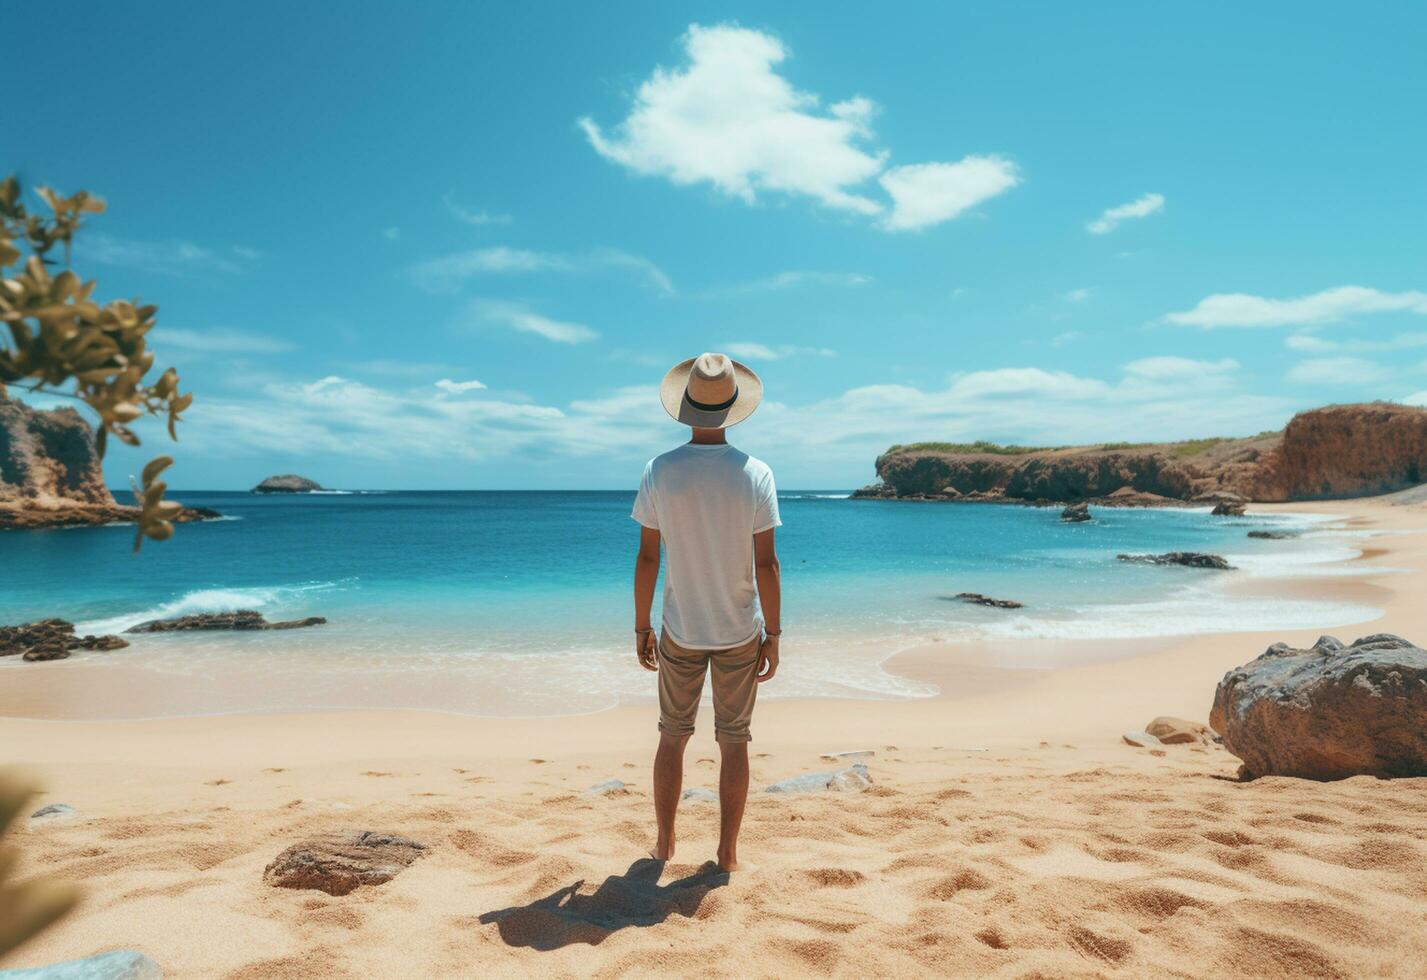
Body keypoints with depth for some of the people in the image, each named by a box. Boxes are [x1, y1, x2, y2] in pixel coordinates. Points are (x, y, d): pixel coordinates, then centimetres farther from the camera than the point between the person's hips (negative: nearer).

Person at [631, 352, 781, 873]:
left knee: (673, 736, 17)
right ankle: (727, 853, 22)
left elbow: (647, 557, -6)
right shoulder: (755, 474, -11)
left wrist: (641, 628, 5)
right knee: (734, 741, 12)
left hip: (681, 632, 1)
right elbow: (766, 563, -11)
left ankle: (664, 843, 28)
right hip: (740, 633, -1)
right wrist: (773, 635, -2)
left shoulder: (659, 472, -9)